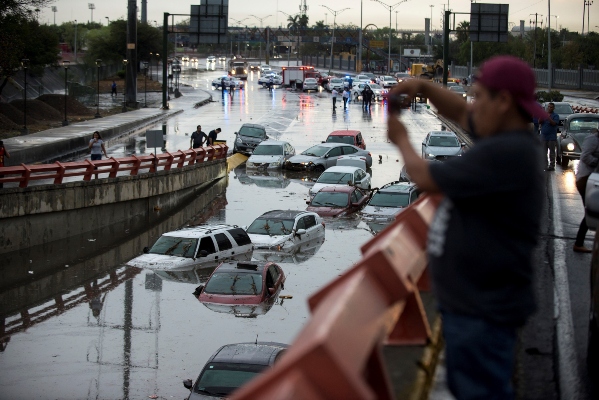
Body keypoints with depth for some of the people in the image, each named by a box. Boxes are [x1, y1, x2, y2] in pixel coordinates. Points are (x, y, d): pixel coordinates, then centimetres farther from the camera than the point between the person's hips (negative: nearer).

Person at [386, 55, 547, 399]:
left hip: (484, 312, -11)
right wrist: (424, 87, 9)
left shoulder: (507, 152, -26)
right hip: (470, 302, 11)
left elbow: (427, 179, -20)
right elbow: (460, 114, 26)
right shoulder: (504, 139, 6)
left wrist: (401, 139, -1)